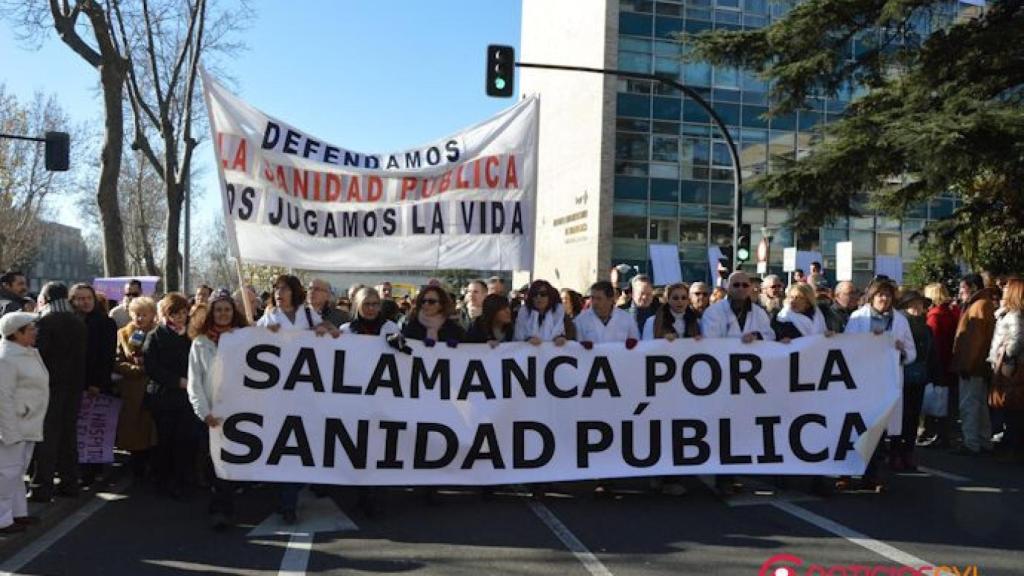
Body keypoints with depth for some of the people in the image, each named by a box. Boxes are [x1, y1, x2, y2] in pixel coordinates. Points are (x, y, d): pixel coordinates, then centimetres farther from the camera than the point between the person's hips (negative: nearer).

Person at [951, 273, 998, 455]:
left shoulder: (979, 305, -15)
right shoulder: (984, 304, 16)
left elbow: (974, 338, -21)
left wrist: (966, 364, -20)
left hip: (971, 365, -10)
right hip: (978, 365, 10)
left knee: (968, 406, -6)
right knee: (980, 405, 14)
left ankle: (971, 445, -3)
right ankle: (984, 442, 21)